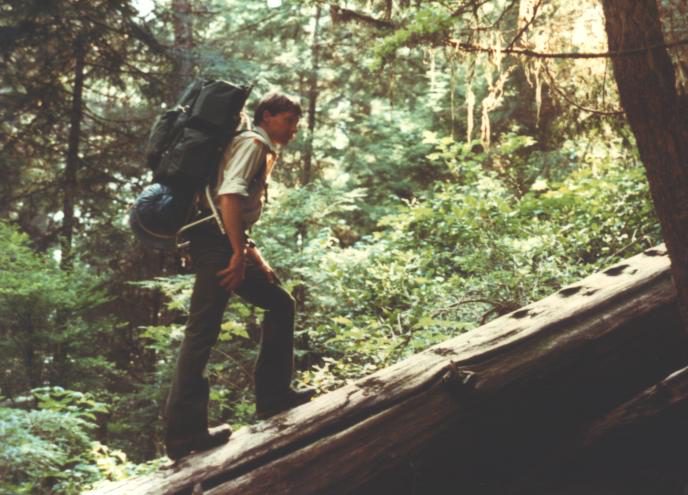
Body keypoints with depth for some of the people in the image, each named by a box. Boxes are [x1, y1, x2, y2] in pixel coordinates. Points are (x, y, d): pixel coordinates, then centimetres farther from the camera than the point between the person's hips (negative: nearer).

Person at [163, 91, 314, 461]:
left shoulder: (263, 152, 25)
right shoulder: (253, 143, -6)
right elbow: (229, 196, -21)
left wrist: (252, 255, 17)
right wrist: (239, 254, -23)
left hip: (229, 243, 11)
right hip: (218, 242, -11)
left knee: (280, 304, 16)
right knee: (202, 332, -11)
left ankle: (272, 395, 17)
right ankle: (183, 433, -11)